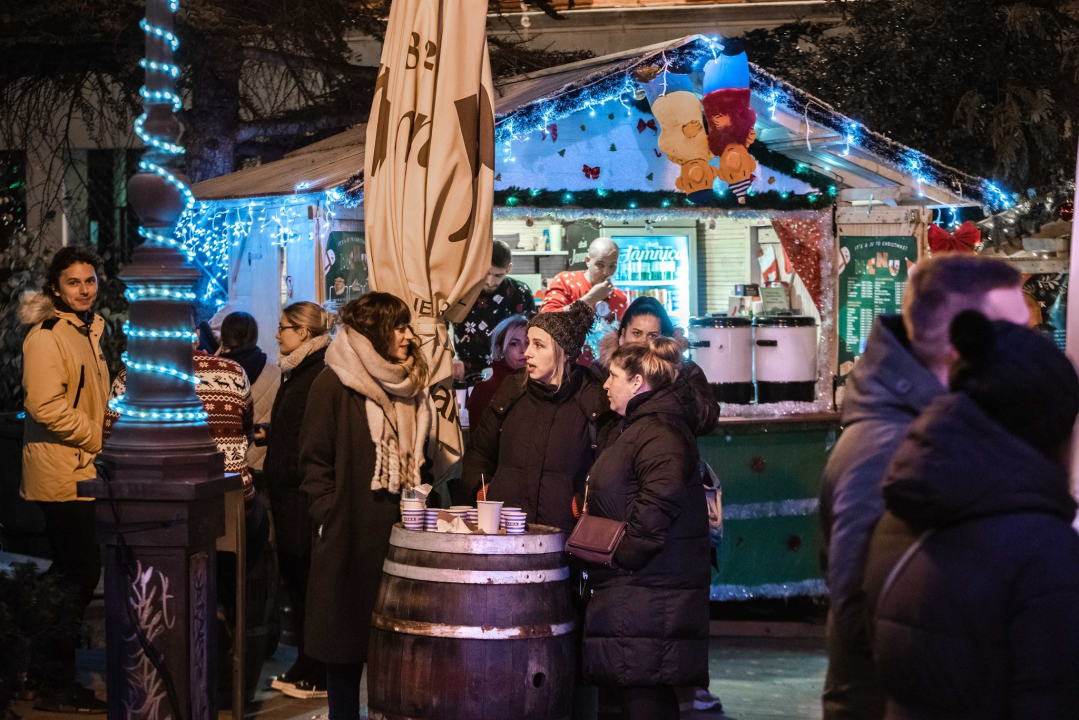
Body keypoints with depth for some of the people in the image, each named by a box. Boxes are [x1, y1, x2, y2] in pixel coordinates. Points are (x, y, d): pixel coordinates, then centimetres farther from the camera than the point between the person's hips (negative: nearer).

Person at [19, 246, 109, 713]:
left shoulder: (88, 332, 18)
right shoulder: (46, 336, -14)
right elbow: (45, 406, -23)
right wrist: (103, 439, -16)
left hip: (82, 471, 10)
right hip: (61, 473, -10)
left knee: (74, 573, 15)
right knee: (79, 574, -8)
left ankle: (45, 673, 26)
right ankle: (55, 687, 0)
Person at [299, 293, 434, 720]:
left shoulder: (412, 387, 13)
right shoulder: (334, 384, -5)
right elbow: (314, 460, -6)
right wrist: (330, 517, -12)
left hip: (402, 533, 5)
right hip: (352, 535, -5)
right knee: (348, 637, 2)